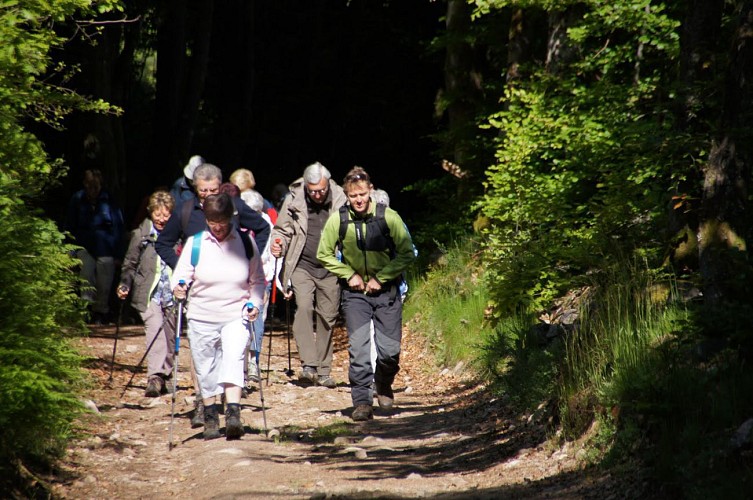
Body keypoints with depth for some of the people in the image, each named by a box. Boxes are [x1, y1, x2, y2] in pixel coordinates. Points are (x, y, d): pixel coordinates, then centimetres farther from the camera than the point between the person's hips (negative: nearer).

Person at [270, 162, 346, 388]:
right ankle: (308, 364, -21)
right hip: (302, 266, -1)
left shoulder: (340, 201, -2)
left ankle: (323, 371, 14)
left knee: (327, 317, 4)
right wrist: (278, 244, -14)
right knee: (304, 307, -21)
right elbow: (283, 230, 9)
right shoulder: (294, 201, -2)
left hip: (330, 269, 1)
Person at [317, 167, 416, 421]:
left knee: (389, 349, 1)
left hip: (386, 291, 0)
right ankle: (362, 402, -5)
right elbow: (324, 254, 6)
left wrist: (380, 278, -12)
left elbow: (407, 254, -5)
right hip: (355, 293, 0)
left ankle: (384, 386, 32)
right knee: (358, 348, -10)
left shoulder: (388, 217, -12)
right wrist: (349, 275, -5)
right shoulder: (337, 220, -8)